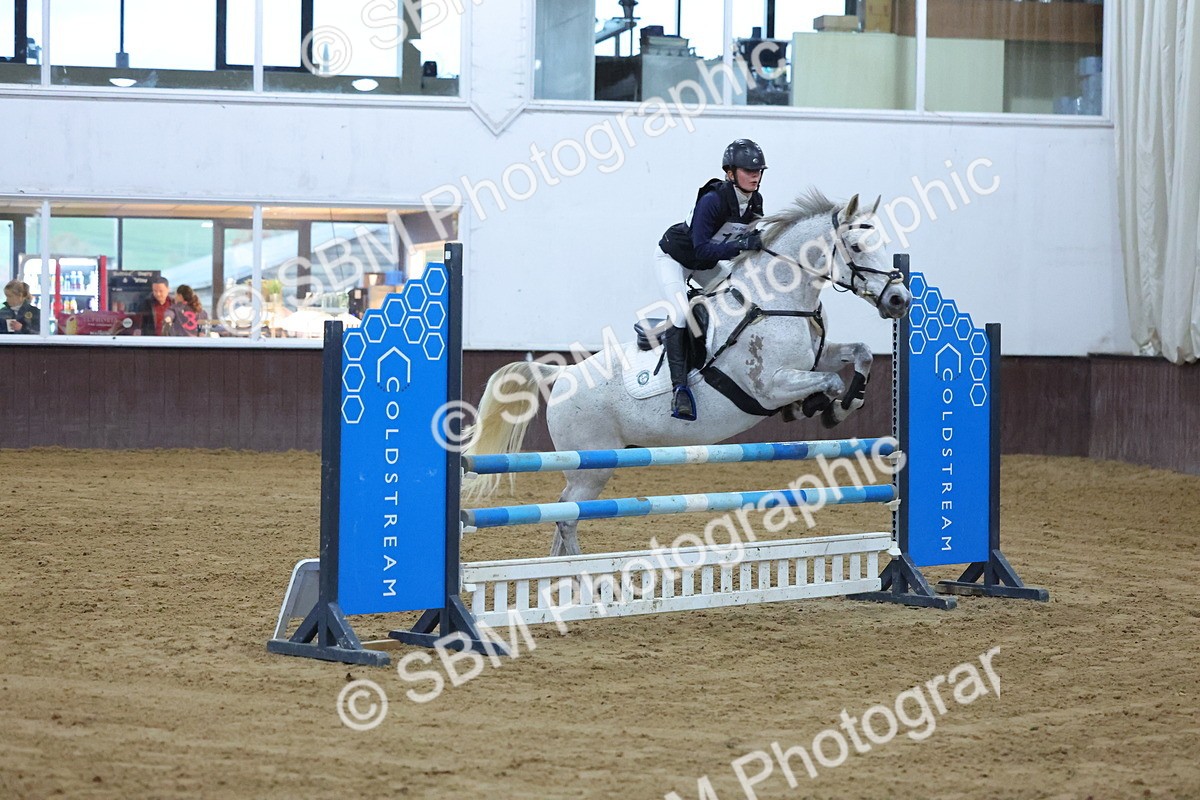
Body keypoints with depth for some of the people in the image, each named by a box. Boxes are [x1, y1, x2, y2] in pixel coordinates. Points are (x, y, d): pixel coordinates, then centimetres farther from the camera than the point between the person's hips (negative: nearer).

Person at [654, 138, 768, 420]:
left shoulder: (755, 201, -12)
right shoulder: (712, 200, -34)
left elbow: (755, 241, 2)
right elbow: (702, 249, -39)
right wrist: (743, 244, -46)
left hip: (705, 263, 8)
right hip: (673, 257, -8)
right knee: (680, 313, -25)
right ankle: (679, 387, -30)